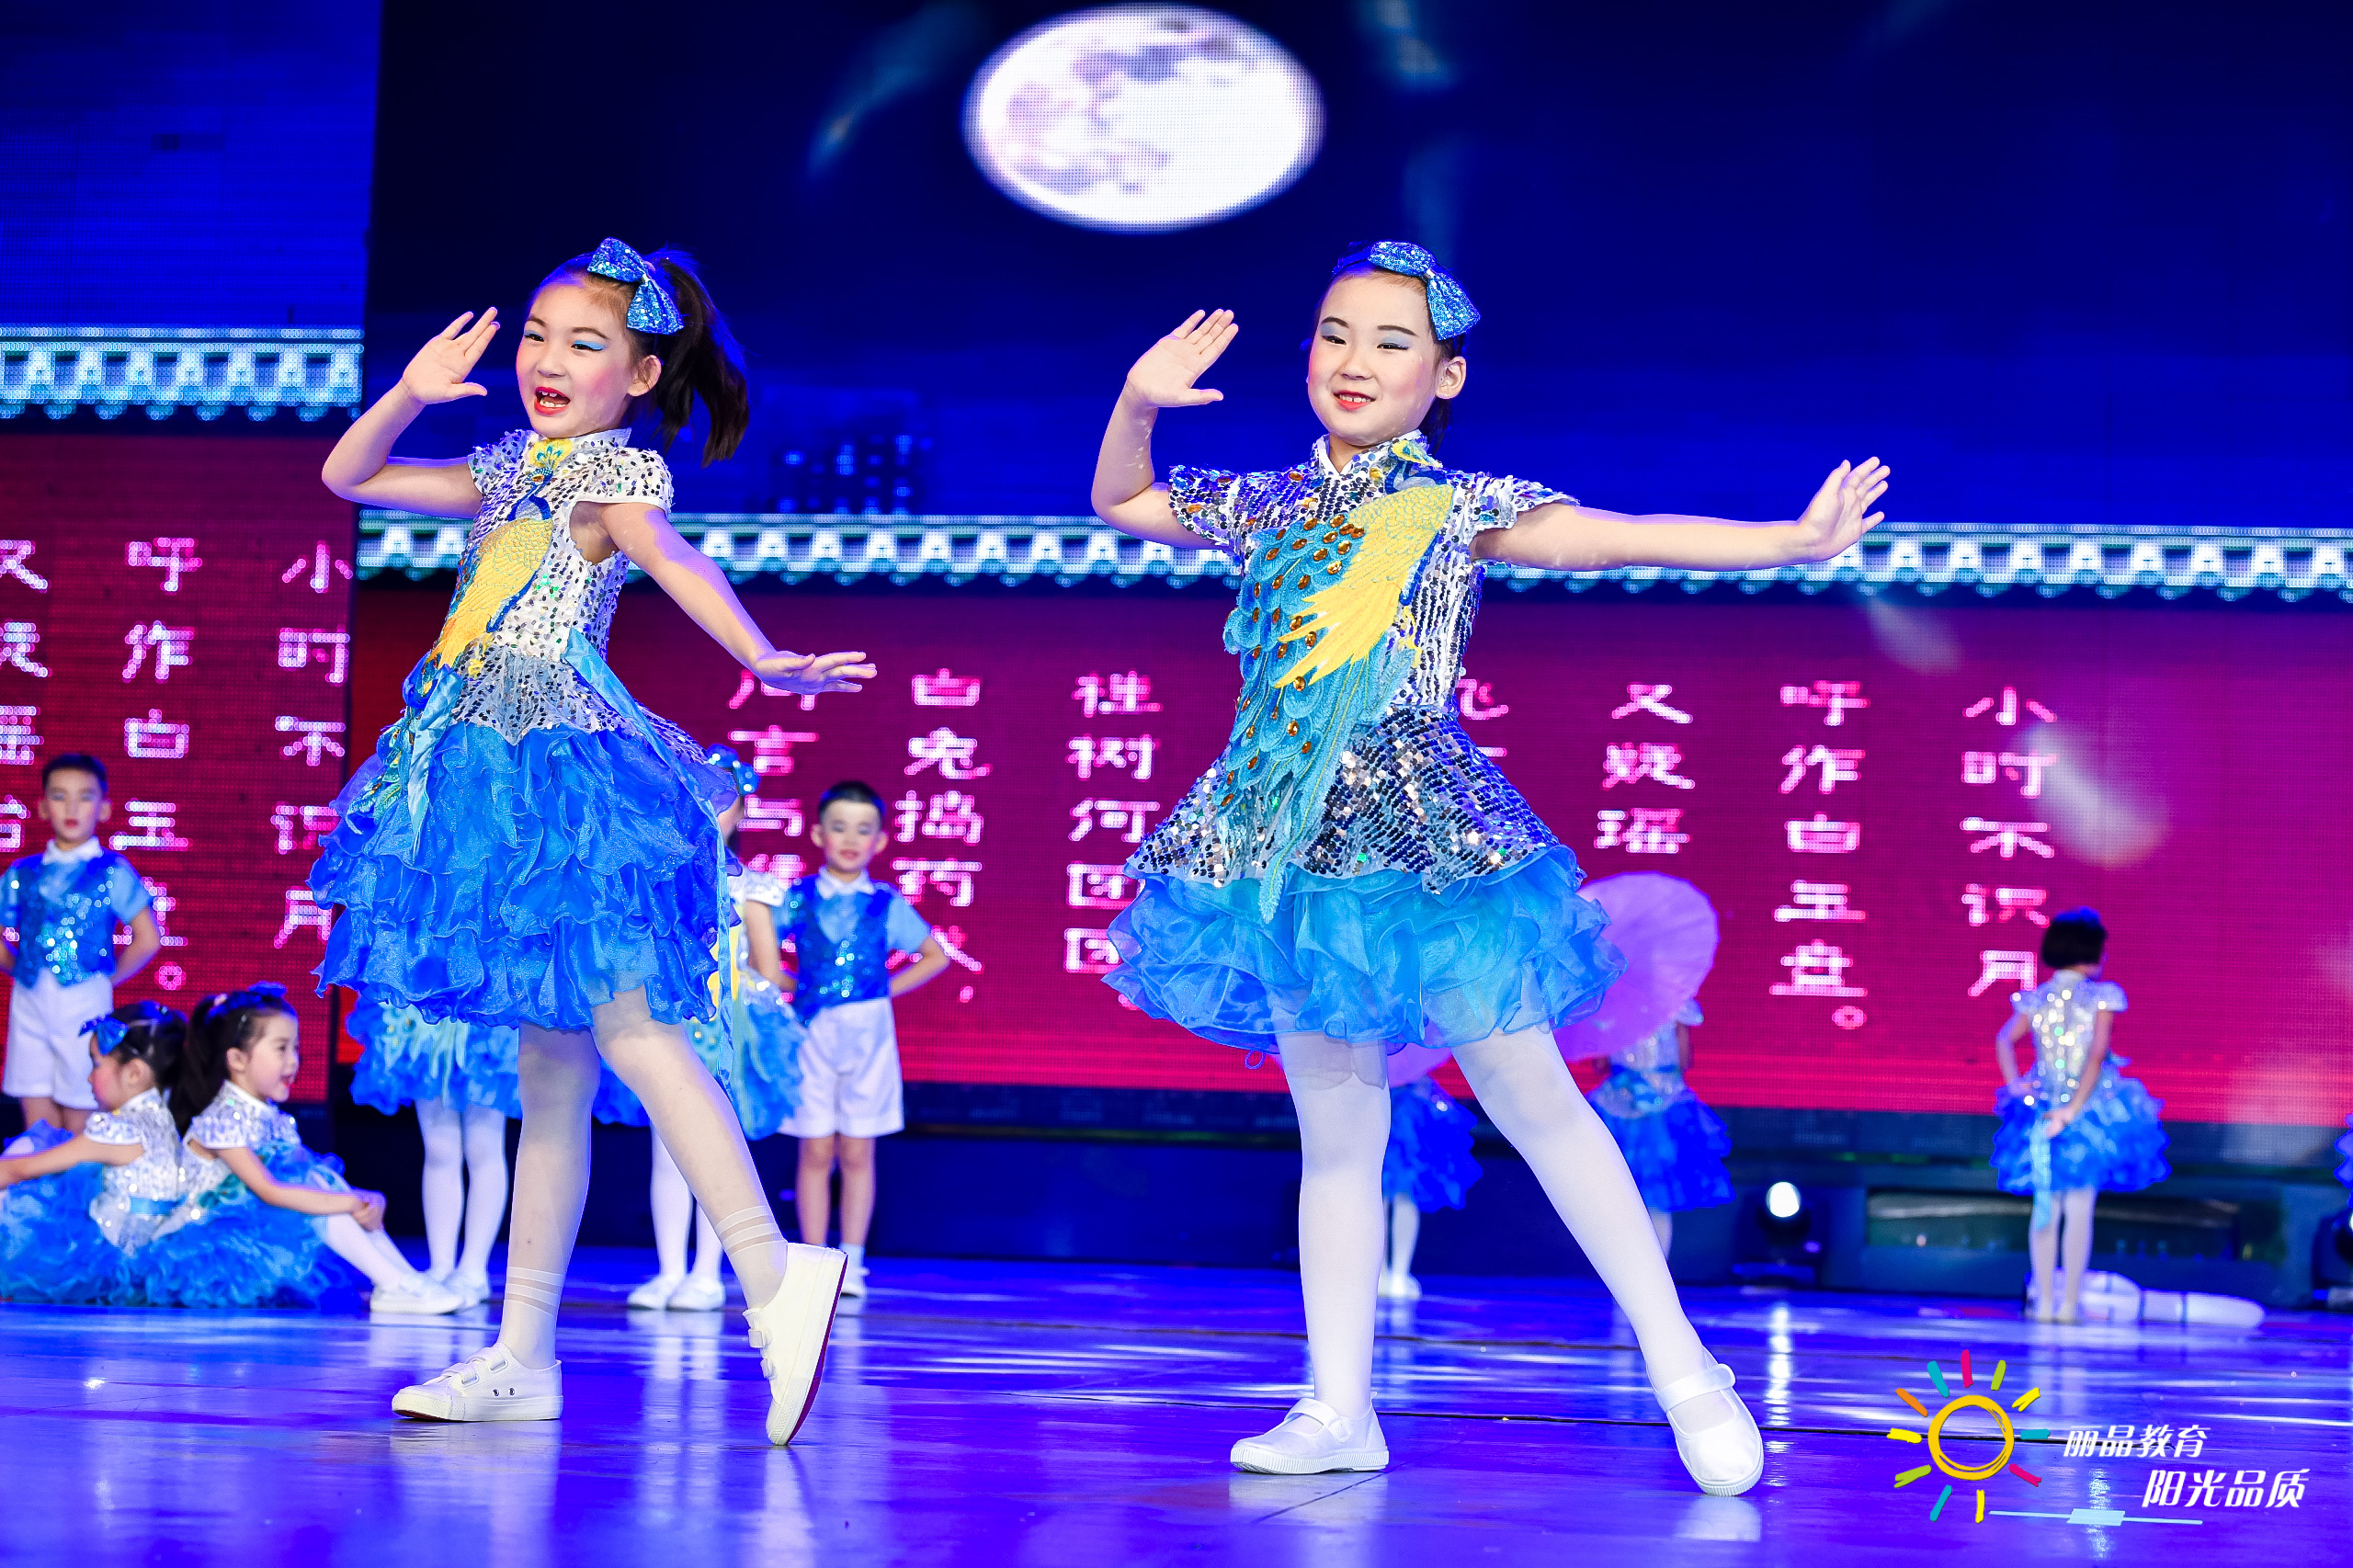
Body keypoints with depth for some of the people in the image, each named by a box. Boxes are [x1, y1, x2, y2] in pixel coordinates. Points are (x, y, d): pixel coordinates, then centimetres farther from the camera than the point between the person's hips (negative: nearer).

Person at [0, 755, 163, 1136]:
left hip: (85, 1004, -3)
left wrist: (107, 978, -2)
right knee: (38, 1125, 5)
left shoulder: (113, 873, 0)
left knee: (79, 1123, 1)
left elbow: (148, 940, -4)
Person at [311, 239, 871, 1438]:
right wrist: (412, 394, 9)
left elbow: (673, 559, -22)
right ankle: (520, 1358, 10)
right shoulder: (510, 474, 20)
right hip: (494, 773, 8)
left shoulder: (614, 471, -2)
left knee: (627, 1026, -19)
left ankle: (773, 1279, -21)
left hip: (567, 766, -8)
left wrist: (763, 659, -40)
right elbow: (348, 477, 26)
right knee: (550, 1069, 8)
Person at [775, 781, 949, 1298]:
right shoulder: (798, 899, 1)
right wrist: (790, 983, -2)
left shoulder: (887, 905, 3)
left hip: (868, 1035, 0)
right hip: (812, 1033, 0)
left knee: (857, 1154, 3)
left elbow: (935, 956, 13)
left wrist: (889, 989, 4)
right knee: (815, 1153, 2)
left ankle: (851, 1262, 7)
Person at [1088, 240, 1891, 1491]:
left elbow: (1621, 538, -5)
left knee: (1534, 1102, -3)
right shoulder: (1265, 506, 13)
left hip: (1427, 839, -4)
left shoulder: (1461, 508, 2)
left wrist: (1792, 541, -13)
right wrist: (1138, 405, 6)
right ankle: (1340, 1408, 12)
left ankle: (1682, 1366, 6)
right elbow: (1119, 503, 25)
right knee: (1335, 1135, 8)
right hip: (1290, 849, 4)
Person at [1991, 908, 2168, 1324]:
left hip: (2042, 1107, 4)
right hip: (2091, 1110, -4)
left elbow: (2004, 1040, -8)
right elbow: (2097, 1054, -17)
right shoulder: (2102, 996, -8)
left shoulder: (2035, 999, 5)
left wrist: (2016, 1085, -10)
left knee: (2045, 1209, 8)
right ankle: (2069, 1303, -1)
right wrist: (2073, 1110, -18)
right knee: (2079, 1210, 0)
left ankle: (2045, 1301, 6)